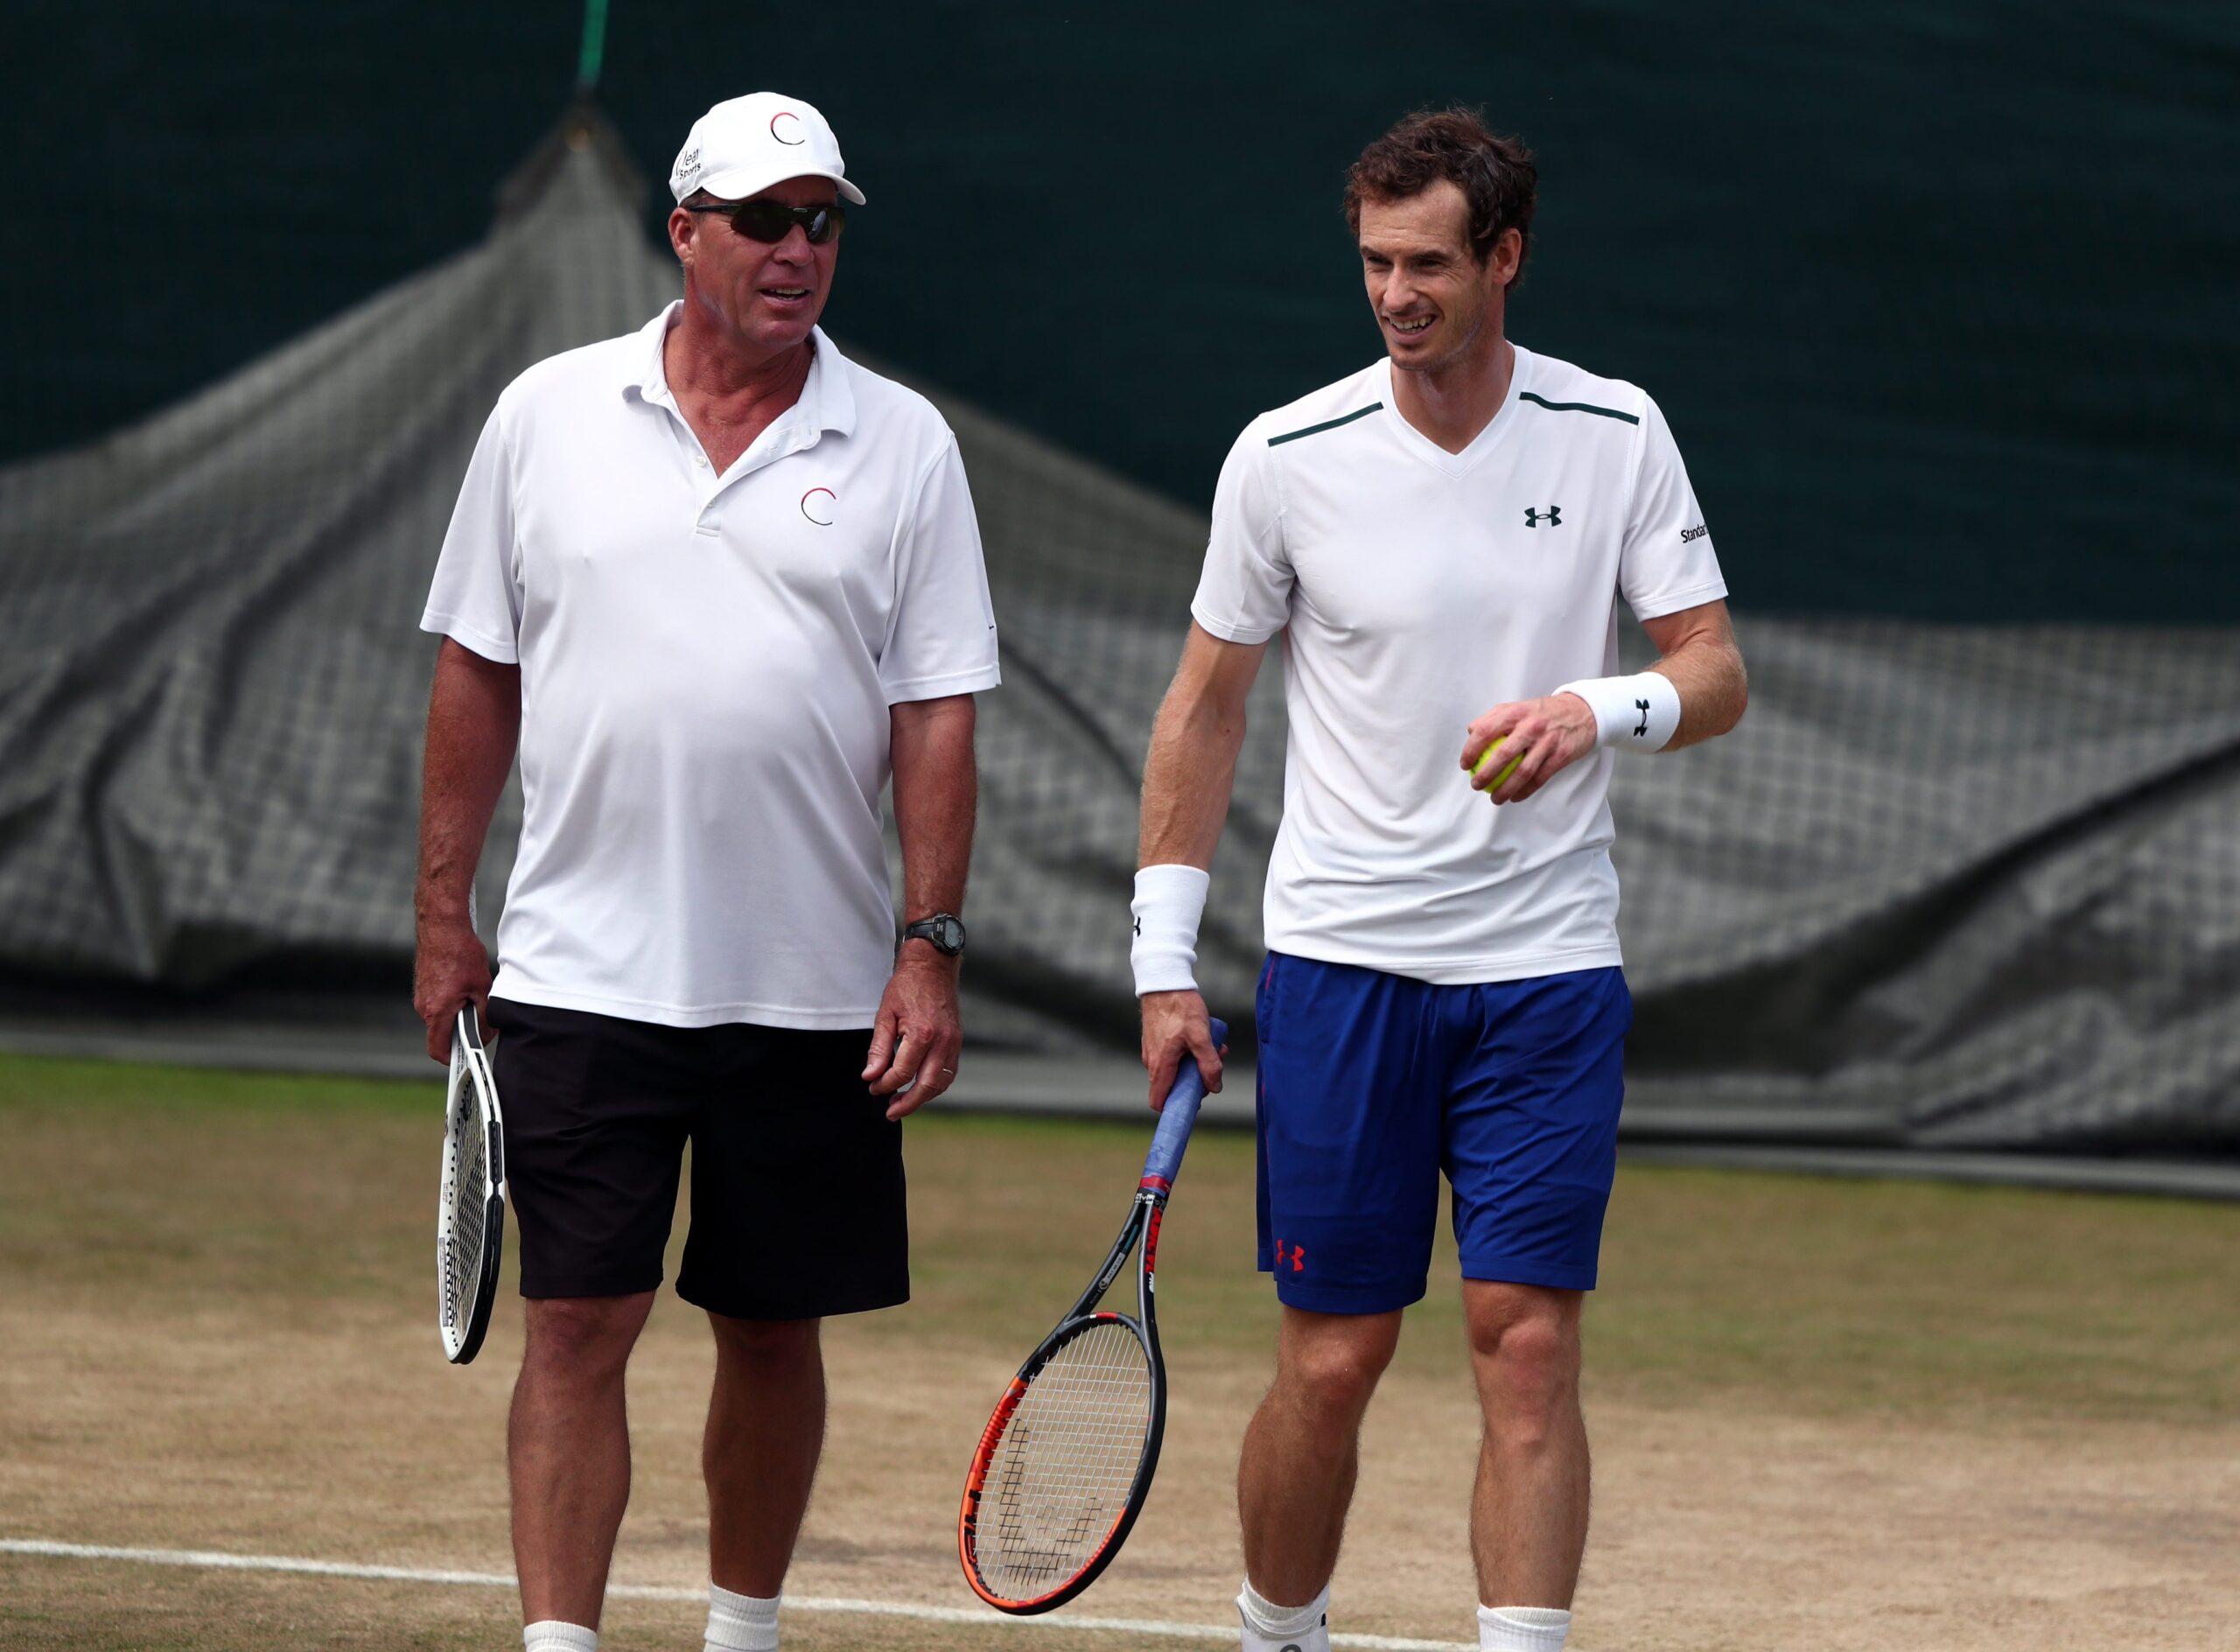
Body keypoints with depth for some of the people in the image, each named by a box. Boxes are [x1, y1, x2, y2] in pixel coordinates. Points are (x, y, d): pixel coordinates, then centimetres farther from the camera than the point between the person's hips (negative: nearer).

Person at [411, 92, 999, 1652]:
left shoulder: (903, 445, 2)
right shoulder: (550, 415, 4)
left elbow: (936, 715, 1)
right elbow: (478, 673, 9)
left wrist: (930, 950, -6)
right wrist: (446, 911, 7)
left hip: (815, 991, 1)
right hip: (584, 976, -1)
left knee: (773, 1330, 9)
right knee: (578, 1323, -7)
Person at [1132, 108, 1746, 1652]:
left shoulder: (1616, 436, 0)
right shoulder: (1288, 456, -2)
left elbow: (1717, 675, 3)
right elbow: (1206, 709, 6)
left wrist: (1600, 710, -20)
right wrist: (1165, 959, 2)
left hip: (1548, 971, 1)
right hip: (1342, 961, 0)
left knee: (1530, 1344, -6)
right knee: (1330, 1362, 2)